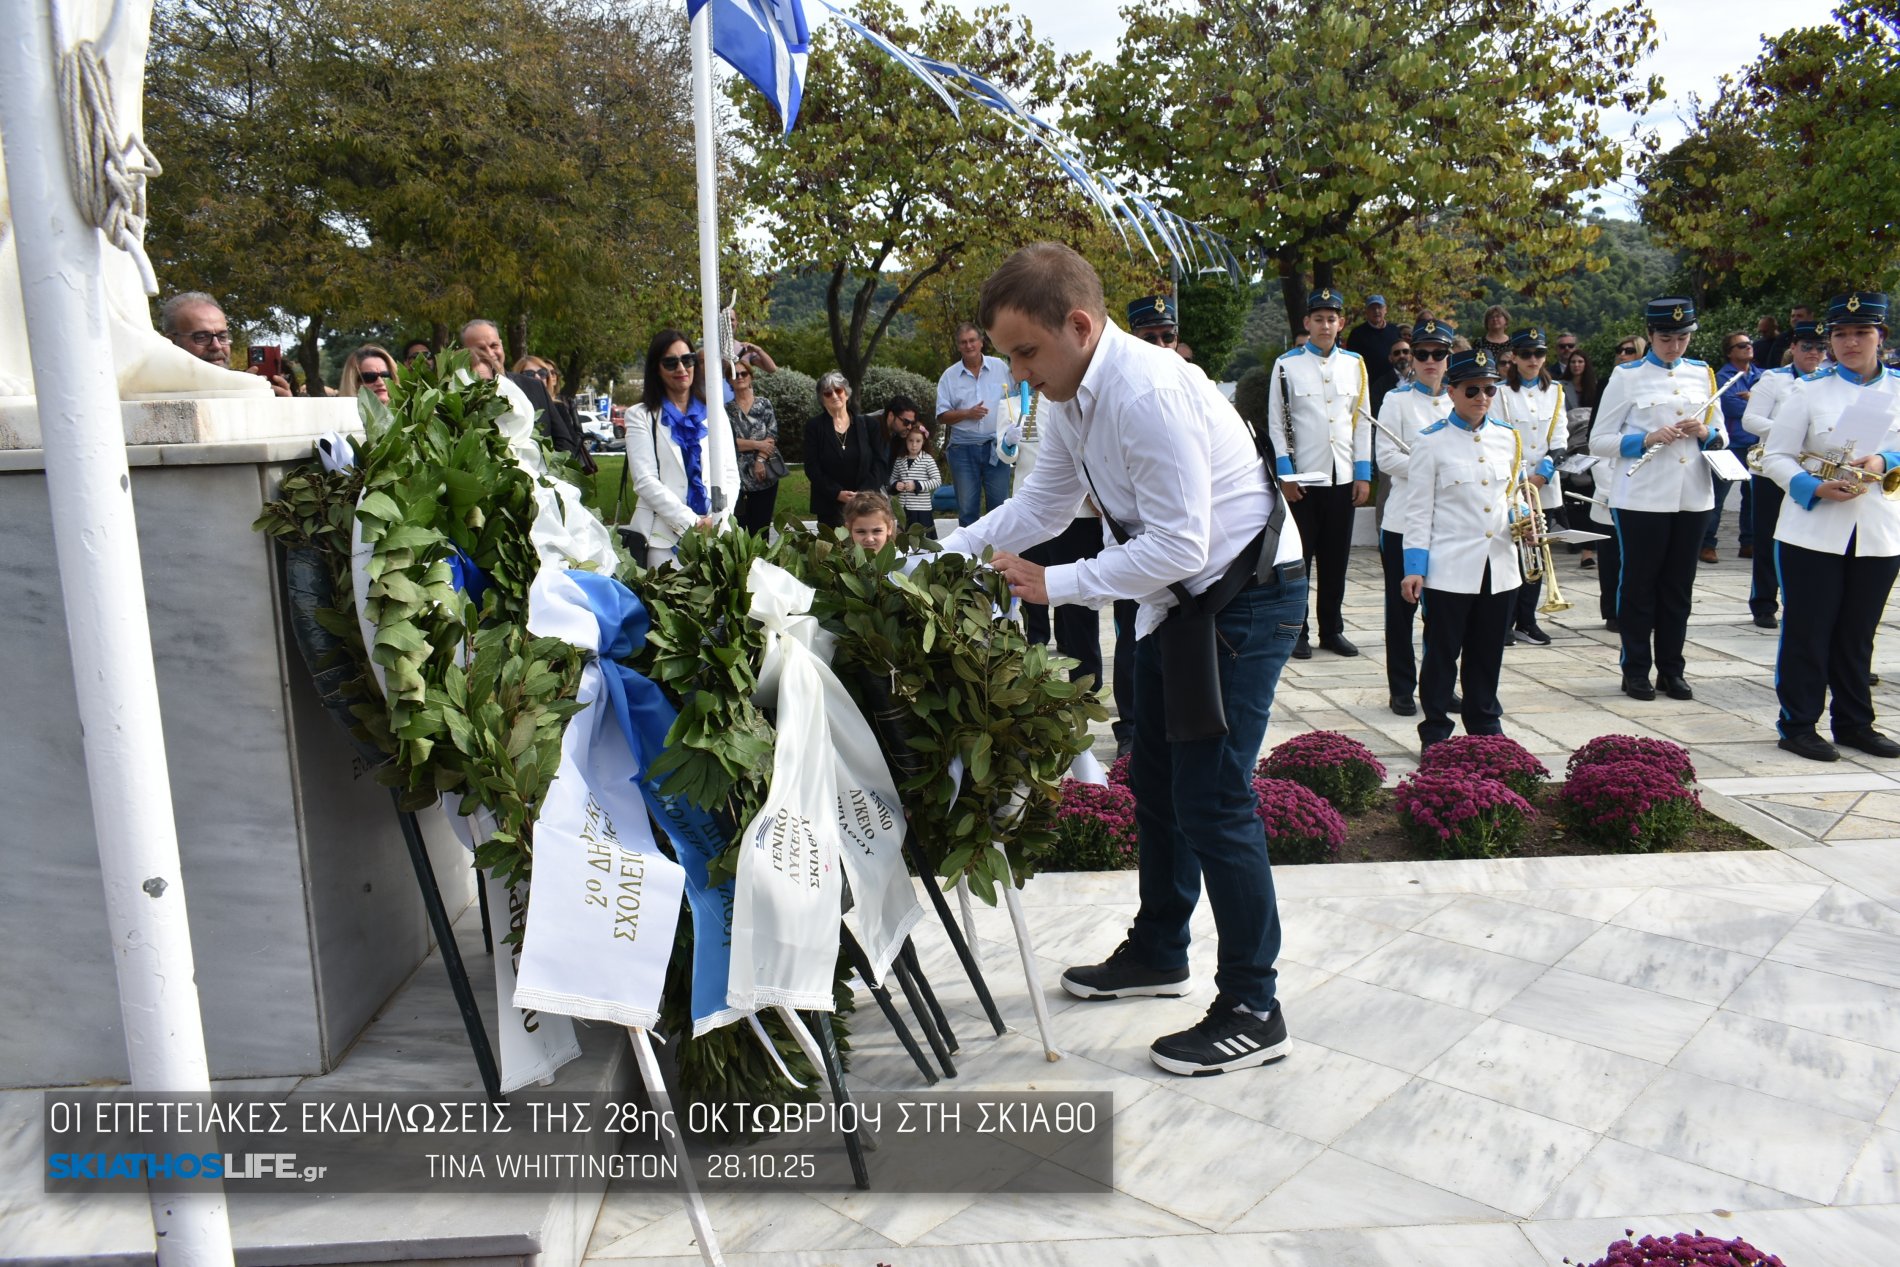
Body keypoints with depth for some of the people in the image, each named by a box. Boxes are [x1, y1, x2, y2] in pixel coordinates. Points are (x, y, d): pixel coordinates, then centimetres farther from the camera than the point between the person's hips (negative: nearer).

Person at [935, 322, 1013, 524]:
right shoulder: (949, 376, 5)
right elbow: (942, 416, 3)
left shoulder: (1000, 368, 6)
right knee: (967, 507, 5)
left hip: (995, 446, 0)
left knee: (1000, 504, 2)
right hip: (963, 448, 0)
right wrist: (967, 413, -13)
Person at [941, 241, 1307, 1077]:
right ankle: (1157, 953, 38)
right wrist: (943, 556, 1)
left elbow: (1178, 546, -28)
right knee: (1153, 781, 19)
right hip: (1179, 595, 10)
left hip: (1246, 595, -10)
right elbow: (1041, 507, 11)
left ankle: (1252, 1010, 10)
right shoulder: (1071, 397, 1)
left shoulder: (1149, 394, -28)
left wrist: (1056, 586, -24)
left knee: (1211, 798, -7)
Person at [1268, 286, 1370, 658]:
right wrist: (1285, 474, -9)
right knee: (1298, 558, 3)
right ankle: (1295, 632, 12)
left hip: (1343, 478, 3)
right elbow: (1276, 422, -3)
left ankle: (1332, 630, 20)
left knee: (1336, 559, 9)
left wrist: (1363, 474, 3)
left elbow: (1362, 420, 9)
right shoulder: (1287, 365, -1)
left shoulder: (1355, 364, 9)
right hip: (1302, 477, -3)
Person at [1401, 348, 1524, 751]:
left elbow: (1515, 495, 20)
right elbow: (1420, 509, -5)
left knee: (1487, 655, 14)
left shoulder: (1509, 438, 9)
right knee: (1441, 654, 3)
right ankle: (1435, 733, 14)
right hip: (1449, 569, -4)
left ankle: (1485, 728, 27)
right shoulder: (1433, 442, -4)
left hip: (1500, 567, 4)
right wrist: (1414, 567, -9)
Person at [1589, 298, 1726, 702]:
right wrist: (1646, 440, -18)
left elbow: (1721, 434, 16)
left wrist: (1706, 434, -7)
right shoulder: (1627, 376, 0)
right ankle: (1636, 671, 11)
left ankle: (1672, 669, 18)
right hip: (1642, 498, -4)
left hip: (1693, 497, 4)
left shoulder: (1703, 374, 11)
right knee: (1639, 583, 2)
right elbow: (1599, 441, -3)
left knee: (1679, 585, 9)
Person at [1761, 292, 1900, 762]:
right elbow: (1776, 458, -2)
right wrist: (1815, 487, -19)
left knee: (1857, 634, 11)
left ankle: (1855, 723, 23)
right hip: (1813, 530, -2)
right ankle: (1798, 724, 11)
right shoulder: (1810, 389, 0)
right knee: (1808, 631, 1)